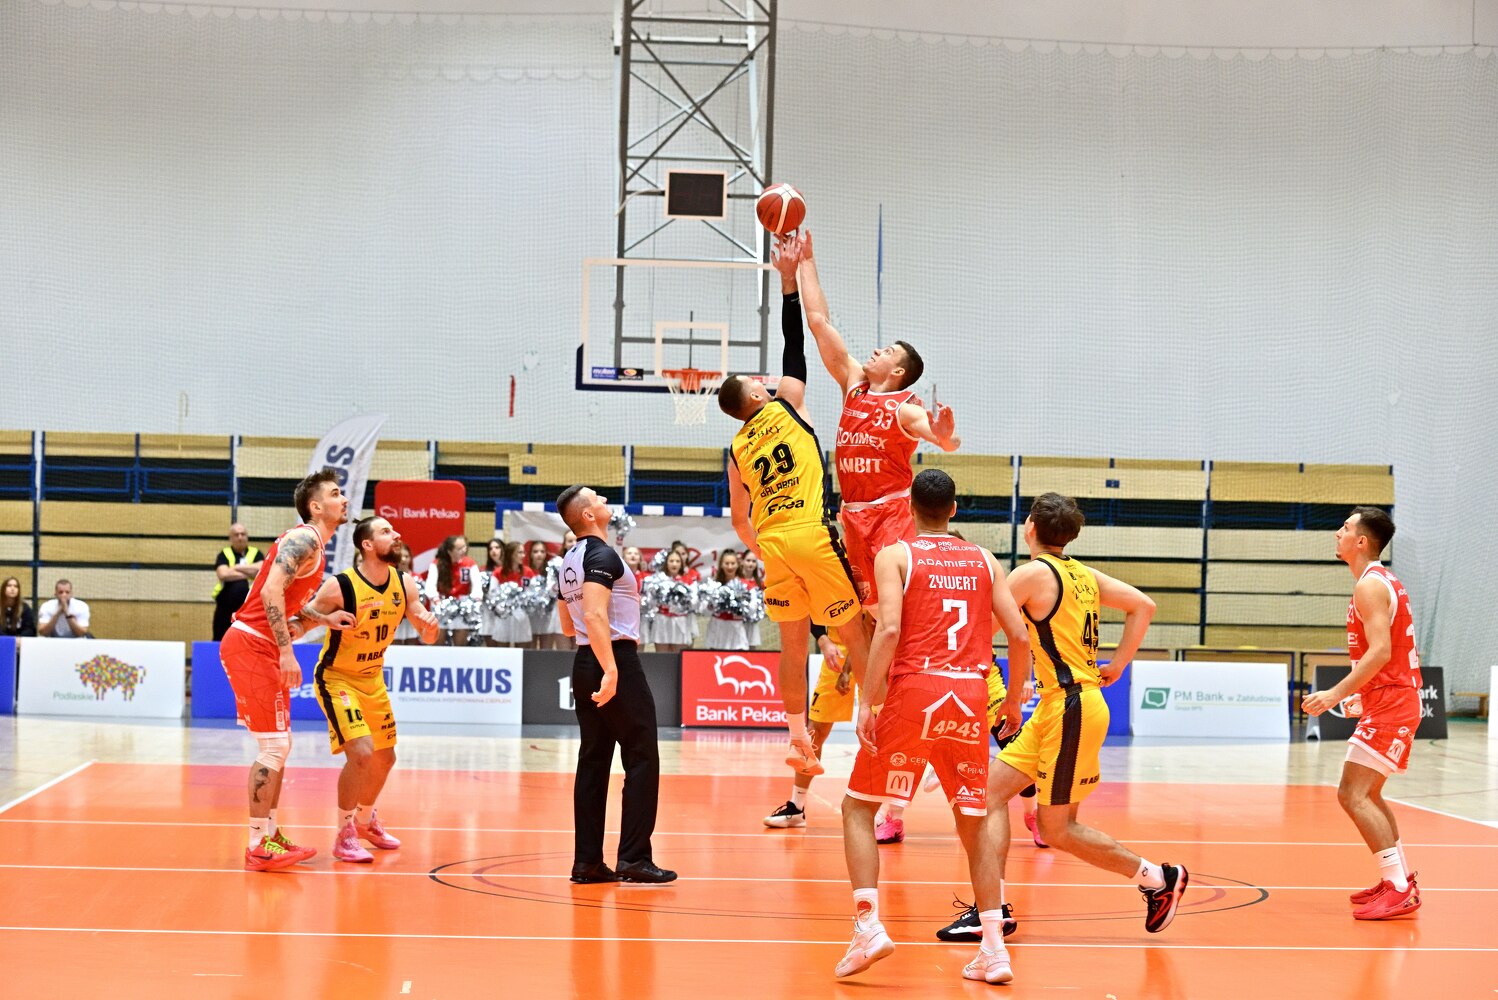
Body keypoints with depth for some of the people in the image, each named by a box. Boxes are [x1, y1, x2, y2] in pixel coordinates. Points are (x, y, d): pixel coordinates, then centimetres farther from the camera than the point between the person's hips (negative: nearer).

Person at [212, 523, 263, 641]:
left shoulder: (255, 553, 8)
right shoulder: (224, 555, 5)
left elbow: (261, 569, -11)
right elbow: (223, 574, -13)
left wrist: (236, 567, -6)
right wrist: (248, 574, -7)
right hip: (226, 607, 0)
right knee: (220, 642, 4)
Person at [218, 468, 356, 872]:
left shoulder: (313, 544, 18)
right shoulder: (304, 539, -13)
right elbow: (271, 591, -25)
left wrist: (324, 619, 13)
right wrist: (286, 652, -28)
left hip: (263, 648, 11)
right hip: (250, 645, -11)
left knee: (279, 746, 15)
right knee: (274, 746, -9)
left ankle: (270, 835, 22)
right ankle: (258, 847, -5)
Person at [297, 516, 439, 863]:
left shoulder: (405, 585, -7)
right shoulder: (340, 586, -25)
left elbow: (427, 637, 0)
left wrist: (430, 626, -23)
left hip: (373, 679, 7)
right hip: (336, 678, -7)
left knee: (385, 758, 16)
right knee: (361, 752, -21)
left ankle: (366, 820, 43)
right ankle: (344, 835, -4)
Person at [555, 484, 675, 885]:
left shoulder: (570, 561, 14)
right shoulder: (602, 555, -13)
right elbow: (595, 615, -25)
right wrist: (611, 670, -31)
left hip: (584, 664, 9)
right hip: (616, 660, -9)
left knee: (594, 761, 9)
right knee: (642, 759, -5)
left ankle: (587, 861, 7)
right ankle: (633, 858, -8)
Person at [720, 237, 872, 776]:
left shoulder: (738, 449, 15)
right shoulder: (787, 403, 3)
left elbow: (740, 519, 18)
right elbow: (795, 343, 6)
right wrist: (788, 278, 8)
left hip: (773, 545, 5)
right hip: (813, 535, -5)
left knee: (793, 642, 11)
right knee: (855, 632, 2)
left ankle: (799, 739, 11)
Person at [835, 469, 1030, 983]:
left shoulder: (895, 555, 4)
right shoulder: (983, 560, 15)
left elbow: (889, 629, -11)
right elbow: (1019, 637, 9)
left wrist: (869, 702, -11)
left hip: (914, 690, -3)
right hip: (969, 694, 3)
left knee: (858, 806, 10)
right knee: (974, 820, 14)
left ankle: (868, 925, -7)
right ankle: (994, 948, 7)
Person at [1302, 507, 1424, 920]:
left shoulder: (1370, 585, -15)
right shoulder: (1384, 581, 17)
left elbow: (1380, 652, -25)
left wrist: (1337, 694, -26)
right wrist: (1363, 695, 23)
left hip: (1389, 704, -11)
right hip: (1395, 699, 11)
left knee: (1353, 795, -14)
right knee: (1367, 793, 21)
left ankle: (1399, 891, -16)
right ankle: (1400, 878, 26)